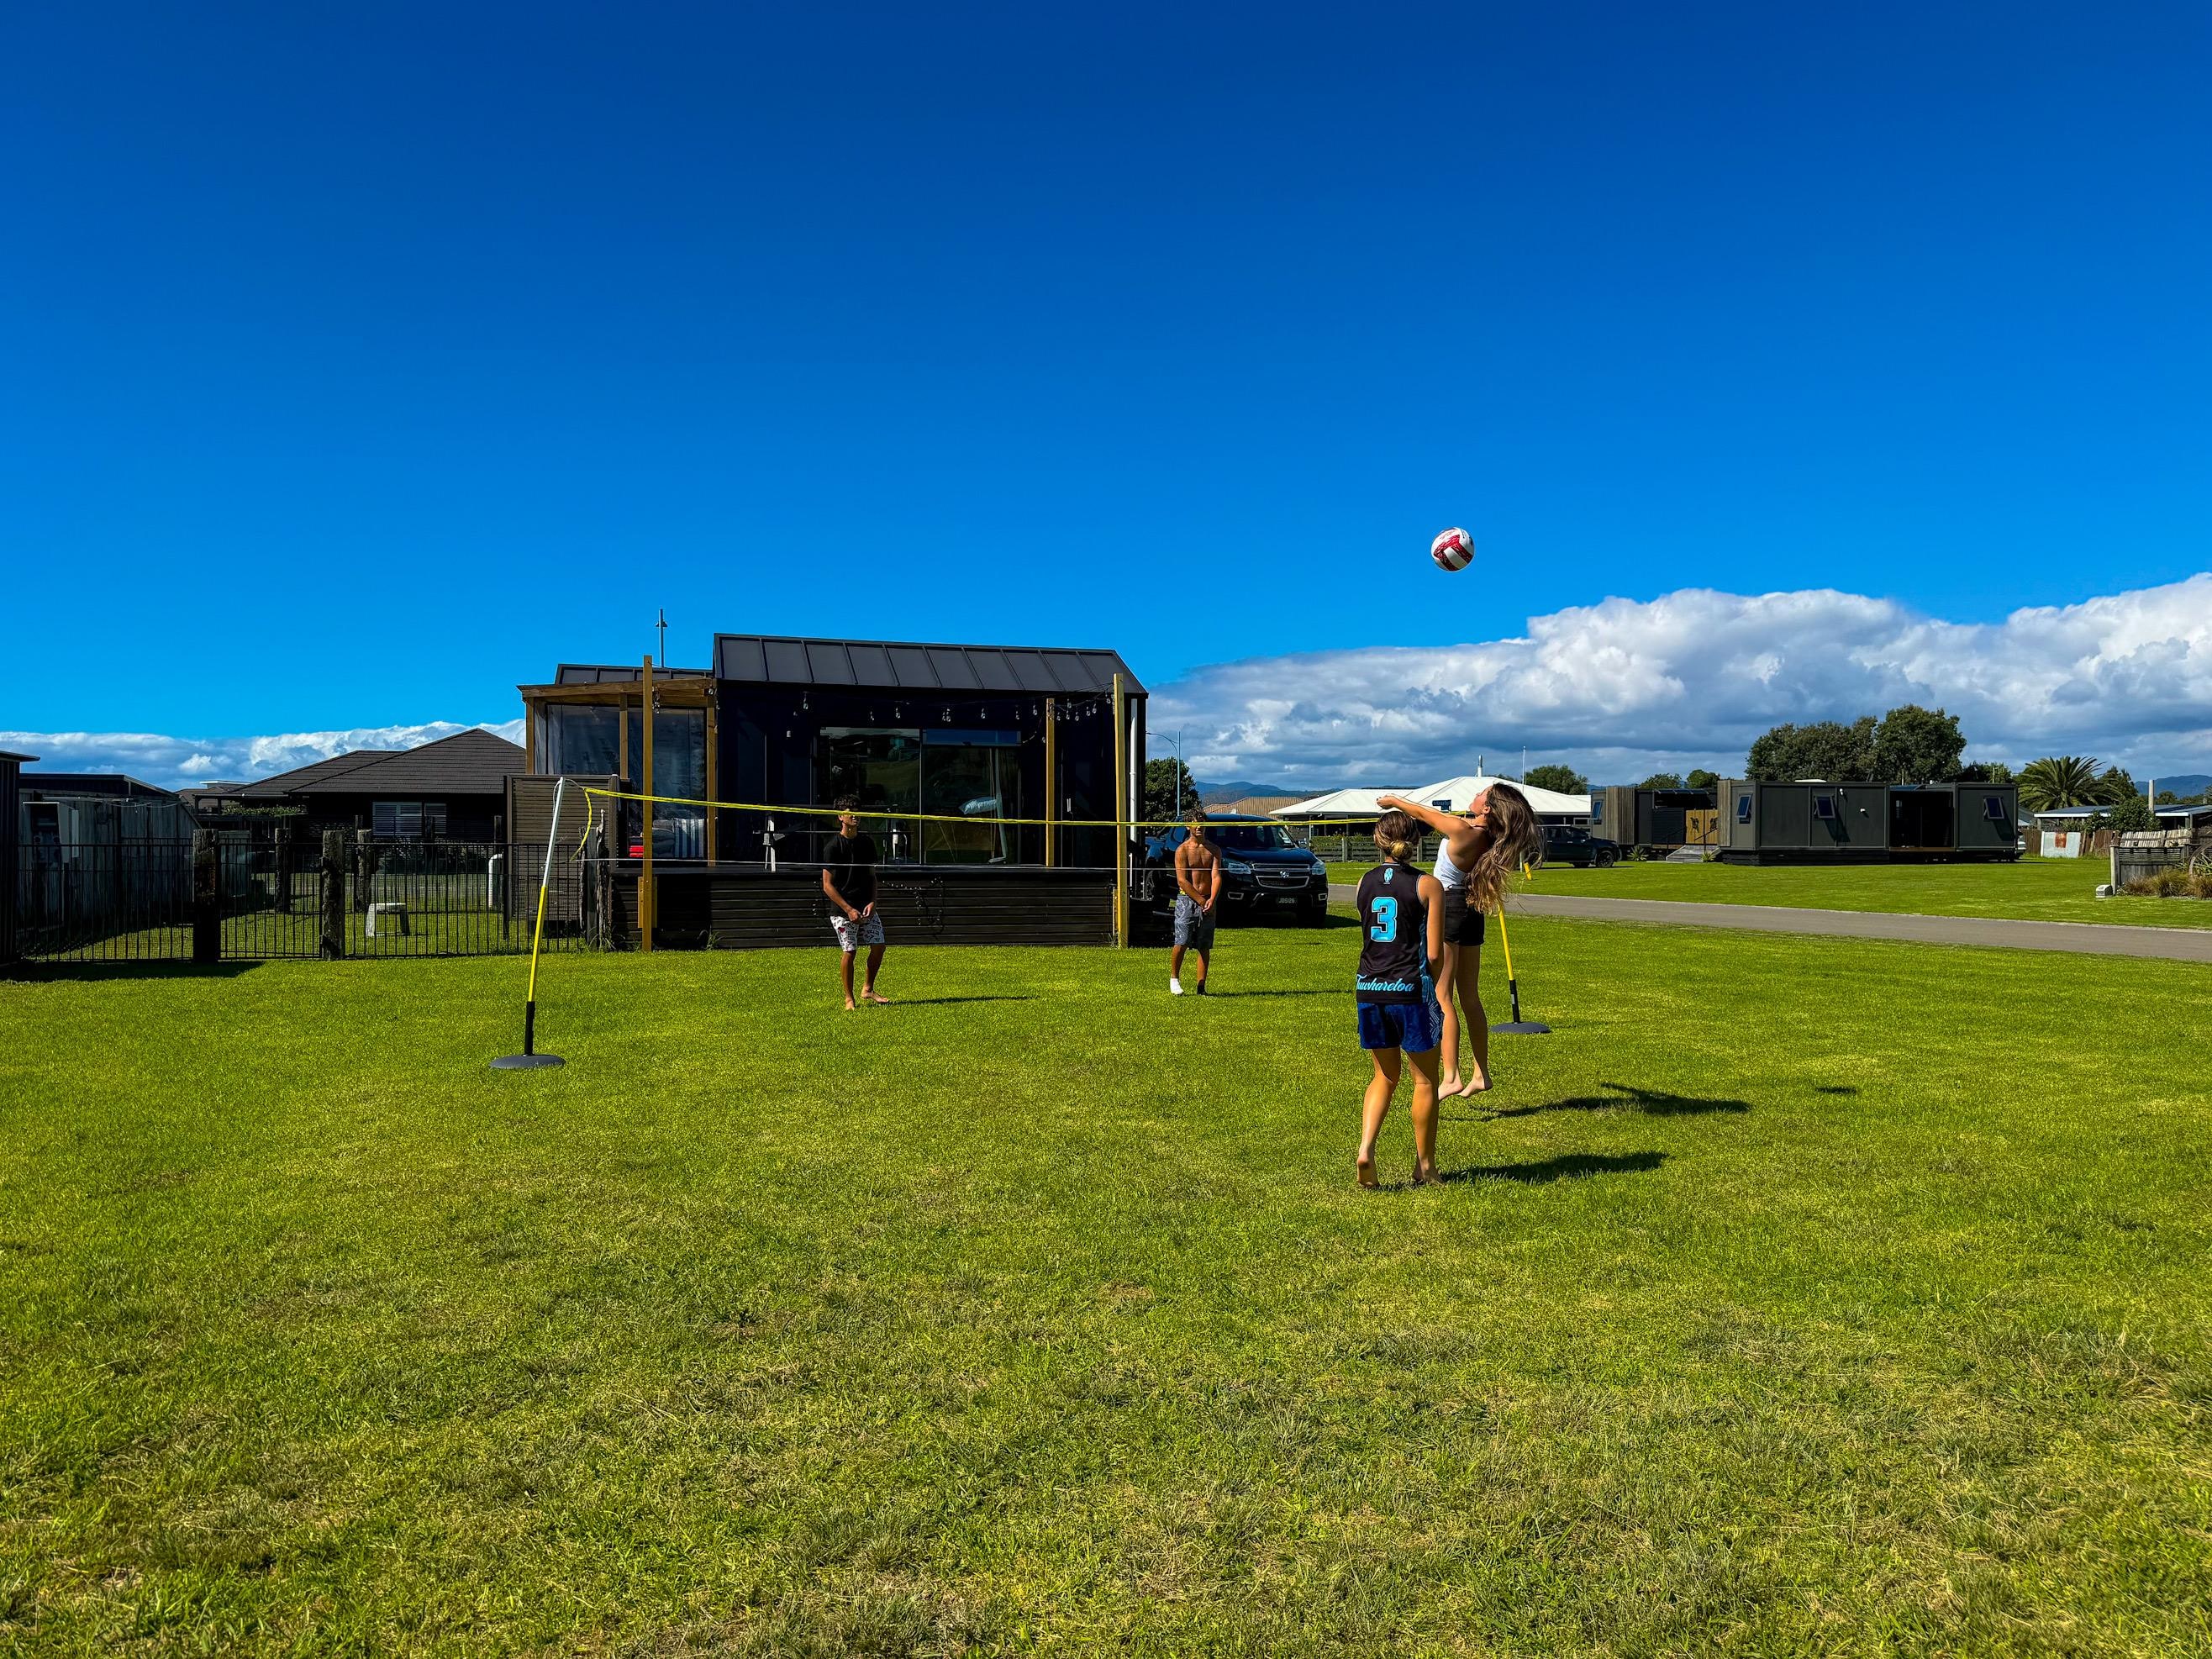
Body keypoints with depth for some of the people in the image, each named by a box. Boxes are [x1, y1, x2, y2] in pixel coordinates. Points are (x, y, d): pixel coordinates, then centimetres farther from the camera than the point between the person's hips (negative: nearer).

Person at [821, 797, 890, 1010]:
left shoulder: (867, 842, 8)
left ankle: (867, 990, 20)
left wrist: (872, 902, -3)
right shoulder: (833, 847, -9)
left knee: (878, 946, 2)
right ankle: (849, 998, 9)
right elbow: (827, 885, -10)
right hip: (842, 909, -5)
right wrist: (848, 909, -16)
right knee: (850, 951, -5)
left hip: (866, 907, 5)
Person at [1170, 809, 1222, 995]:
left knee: (1204, 946, 3)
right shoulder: (1182, 850, -3)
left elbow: (1216, 876, -2)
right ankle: (1174, 977, 11)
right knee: (1182, 943, -10)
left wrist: (1212, 900, -17)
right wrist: (1201, 900, -13)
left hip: (1208, 902, 3)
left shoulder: (1213, 850, 8)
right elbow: (1182, 881, -9)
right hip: (1186, 900, -3)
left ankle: (1200, 986, 7)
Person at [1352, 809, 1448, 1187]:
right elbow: (1434, 954, -6)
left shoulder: (1364, 883, 6)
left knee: (1385, 1076, 19)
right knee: (1425, 1081, 14)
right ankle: (1425, 1166, 21)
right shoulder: (1428, 885, -5)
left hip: (1369, 989, 4)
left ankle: (1365, 1149, 0)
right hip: (1410, 990, -4)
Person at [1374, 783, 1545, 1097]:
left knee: (1442, 996, -9)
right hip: (1471, 910, 8)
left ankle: (1451, 1077, -15)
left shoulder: (1461, 830, -19)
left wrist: (1393, 800, 15)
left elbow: (1423, 813, -4)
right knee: (1470, 998, 14)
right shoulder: (1488, 836, 3)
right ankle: (1480, 1074, 20)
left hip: (1447, 907, -8)